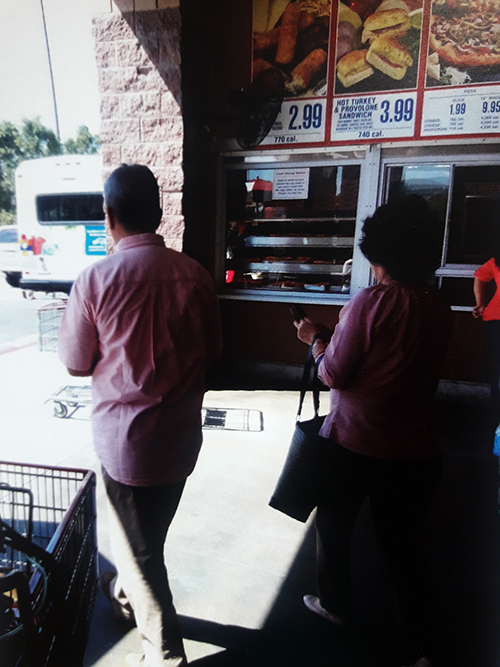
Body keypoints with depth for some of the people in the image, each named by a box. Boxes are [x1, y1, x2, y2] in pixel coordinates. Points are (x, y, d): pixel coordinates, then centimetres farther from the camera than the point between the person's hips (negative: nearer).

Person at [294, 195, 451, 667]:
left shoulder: (370, 302, -20)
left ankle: (334, 605, 43)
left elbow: (333, 374, -15)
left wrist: (314, 339, 2)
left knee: (334, 526, 21)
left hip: (353, 443, -4)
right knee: (405, 545, 19)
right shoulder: (439, 311, 0)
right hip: (413, 451, 5)